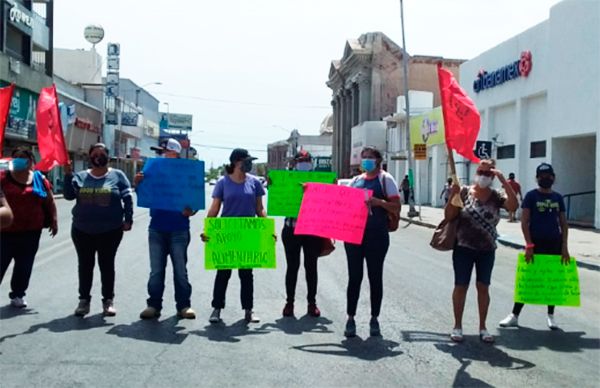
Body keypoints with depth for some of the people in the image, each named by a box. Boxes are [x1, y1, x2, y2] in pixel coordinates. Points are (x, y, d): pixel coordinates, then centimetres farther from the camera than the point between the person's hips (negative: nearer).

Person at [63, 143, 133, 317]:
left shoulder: (117, 175, 1)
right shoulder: (80, 177, 7)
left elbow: (127, 198, -1)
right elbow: (69, 195, -3)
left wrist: (128, 219, -9)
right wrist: (68, 175, -13)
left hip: (110, 230, -2)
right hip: (82, 230, 2)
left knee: (107, 264, 5)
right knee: (85, 265, 9)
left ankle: (108, 300, 13)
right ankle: (84, 300, 18)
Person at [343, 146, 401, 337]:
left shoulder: (385, 179, 1)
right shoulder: (355, 181, 15)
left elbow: (396, 208, -5)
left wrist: (378, 202, -21)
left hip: (376, 235, -3)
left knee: (375, 277, 5)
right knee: (354, 277, 6)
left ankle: (374, 319, 15)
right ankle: (350, 318, 12)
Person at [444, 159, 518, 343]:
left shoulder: (495, 196, -1)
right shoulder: (464, 192, -4)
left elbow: (513, 206, -20)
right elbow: (448, 216, -5)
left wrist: (503, 180, -21)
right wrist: (453, 195, -19)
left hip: (487, 250, 2)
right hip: (464, 248, -1)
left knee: (483, 287, 8)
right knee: (461, 286, 5)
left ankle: (482, 327, 21)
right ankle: (457, 326, 17)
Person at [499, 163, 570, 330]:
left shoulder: (558, 197, 7)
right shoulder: (531, 196, -3)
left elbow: (563, 224, 9)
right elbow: (524, 222, -7)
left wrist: (564, 246, 0)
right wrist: (529, 245, -14)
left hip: (554, 244, 3)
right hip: (536, 243, -3)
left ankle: (550, 316, 22)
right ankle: (514, 315, 7)